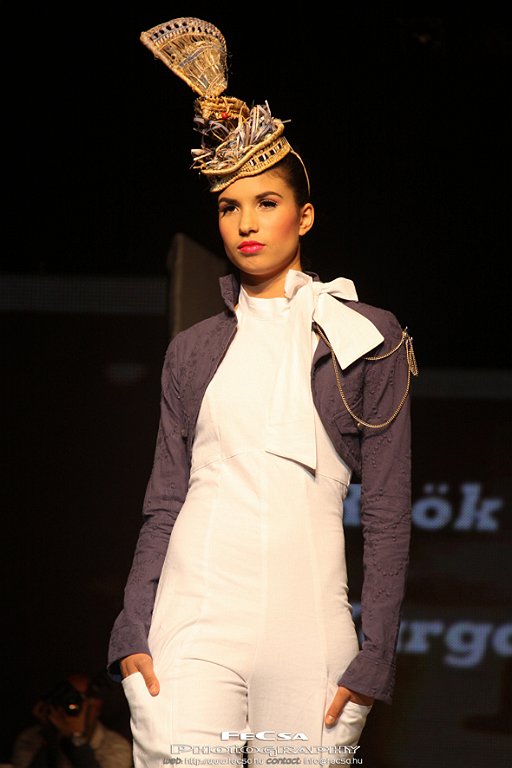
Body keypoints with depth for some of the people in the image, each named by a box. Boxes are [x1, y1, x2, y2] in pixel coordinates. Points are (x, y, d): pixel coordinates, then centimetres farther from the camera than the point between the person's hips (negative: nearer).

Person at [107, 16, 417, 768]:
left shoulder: (369, 338, 7)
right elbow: (165, 502, 14)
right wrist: (132, 633, 2)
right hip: (193, 623, 2)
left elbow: (387, 514, 4)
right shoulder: (194, 350, 15)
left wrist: (374, 657, -3)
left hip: (309, 634, -1)